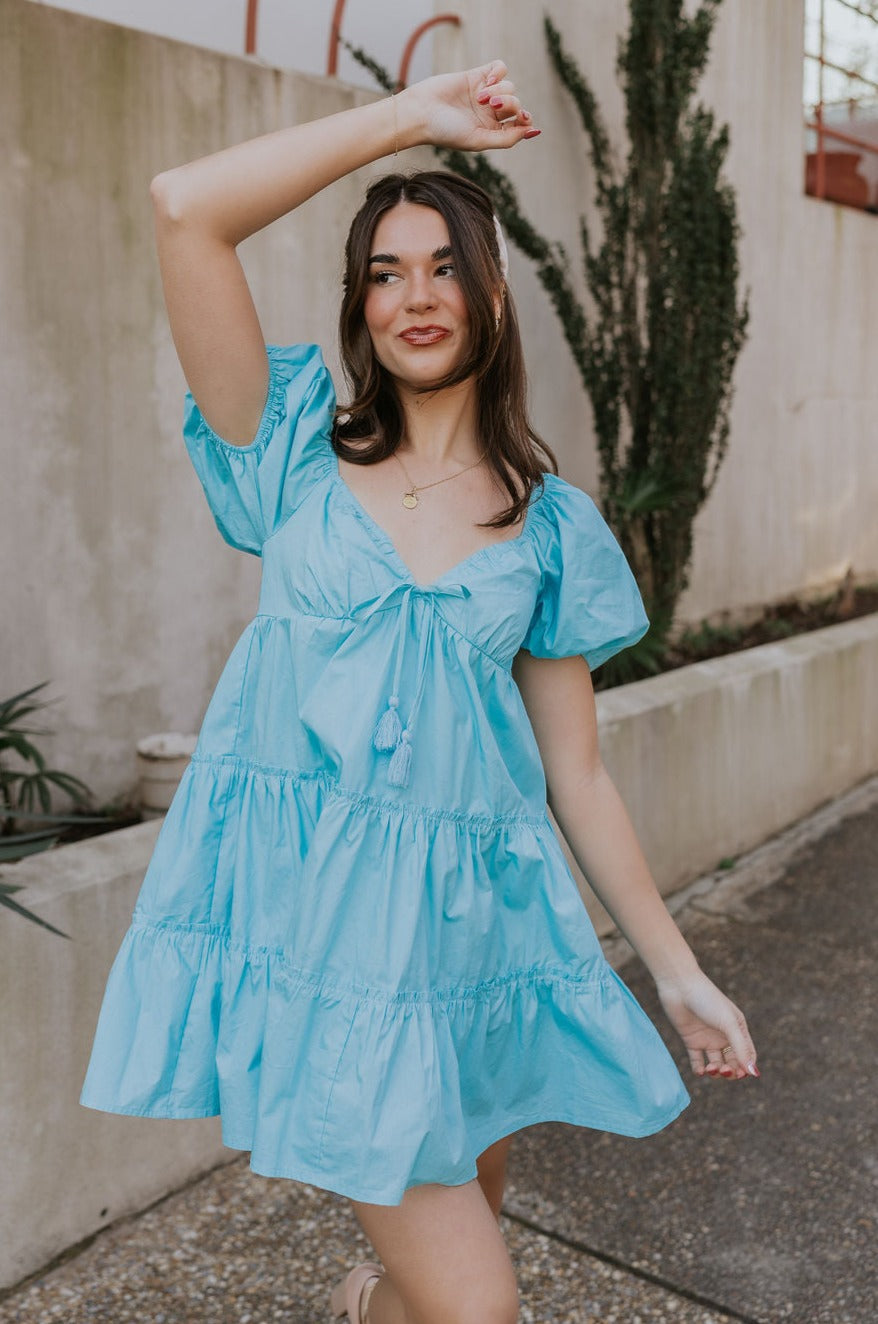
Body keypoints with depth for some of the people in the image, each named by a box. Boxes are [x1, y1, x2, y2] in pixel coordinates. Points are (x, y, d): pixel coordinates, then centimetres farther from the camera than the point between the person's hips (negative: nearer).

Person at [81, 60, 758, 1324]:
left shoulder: (554, 524, 5)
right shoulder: (302, 457, 1)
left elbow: (577, 774, 7)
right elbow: (183, 209, -10)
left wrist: (678, 970, 8)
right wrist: (409, 115, -5)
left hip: (469, 923, 3)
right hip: (313, 916, -2)